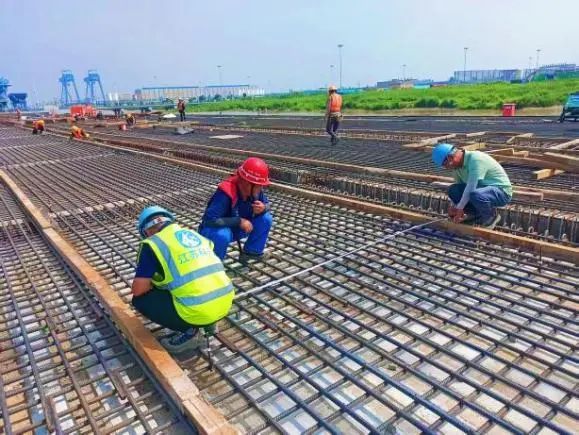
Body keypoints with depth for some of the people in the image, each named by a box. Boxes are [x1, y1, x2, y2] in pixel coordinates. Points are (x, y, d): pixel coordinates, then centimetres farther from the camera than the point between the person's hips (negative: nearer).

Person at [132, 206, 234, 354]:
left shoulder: (152, 243, 0)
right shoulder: (193, 234, 18)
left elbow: (138, 290, -1)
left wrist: (153, 283, 21)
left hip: (198, 313, -7)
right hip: (225, 303, 7)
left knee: (140, 299, 11)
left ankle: (189, 332, 5)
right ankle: (208, 322, 21)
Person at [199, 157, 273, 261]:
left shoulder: (255, 190, -15)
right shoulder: (226, 193, -35)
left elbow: (267, 204, 2)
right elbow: (210, 220, -37)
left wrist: (263, 208, -24)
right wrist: (239, 221, -37)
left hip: (236, 229, 6)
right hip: (214, 230, -6)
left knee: (266, 219, -11)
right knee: (223, 235, -40)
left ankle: (252, 251, 5)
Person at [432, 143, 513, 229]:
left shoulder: (476, 159, -26)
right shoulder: (458, 164, 1)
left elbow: (470, 187, -30)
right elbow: (459, 187, 11)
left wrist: (459, 208, -25)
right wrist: (454, 205, 0)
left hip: (502, 191, -8)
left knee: (475, 195, -38)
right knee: (453, 190, -7)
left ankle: (491, 216, -8)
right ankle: (477, 214, 6)